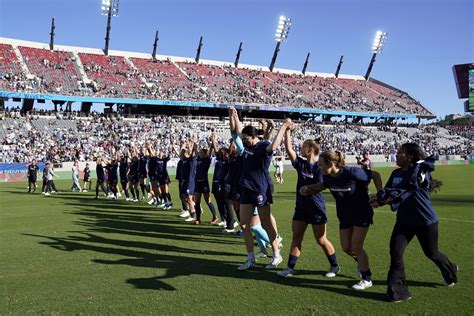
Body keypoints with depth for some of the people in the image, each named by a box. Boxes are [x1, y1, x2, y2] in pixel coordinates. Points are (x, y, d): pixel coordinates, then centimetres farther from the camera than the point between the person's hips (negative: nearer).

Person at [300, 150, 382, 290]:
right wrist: (308, 188, -4)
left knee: (356, 247, -5)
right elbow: (322, 185, 13)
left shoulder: (352, 173, -29)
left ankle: (367, 279, 15)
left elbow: (375, 175, -16)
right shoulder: (328, 177, -11)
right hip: (345, 215, 6)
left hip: (362, 214, -6)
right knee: (346, 247, 6)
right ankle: (361, 262, 40)